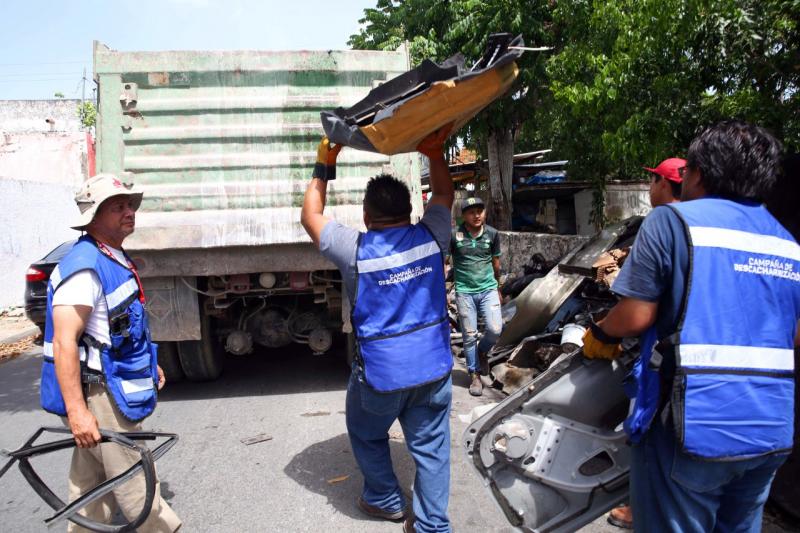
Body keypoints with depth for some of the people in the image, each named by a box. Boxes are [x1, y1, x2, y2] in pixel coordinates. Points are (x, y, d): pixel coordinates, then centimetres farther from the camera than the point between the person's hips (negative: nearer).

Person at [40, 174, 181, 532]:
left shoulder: (116, 260, 11)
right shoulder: (83, 267, -21)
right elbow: (64, 342, -26)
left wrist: (148, 364, 26)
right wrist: (76, 410, -28)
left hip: (114, 387, 10)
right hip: (97, 394, -10)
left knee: (92, 483, 19)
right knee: (133, 482, 2)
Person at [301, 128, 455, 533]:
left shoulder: (356, 250, -14)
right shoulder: (430, 237, -7)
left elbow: (310, 216, 2)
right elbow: (444, 195, 14)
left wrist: (324, 164, 7)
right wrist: (434, 153, 16)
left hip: (380, 371, -2)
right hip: (434, 366, 3)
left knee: (367, 436, 24)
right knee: (431, 448, 13)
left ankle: (384, 500, 41)